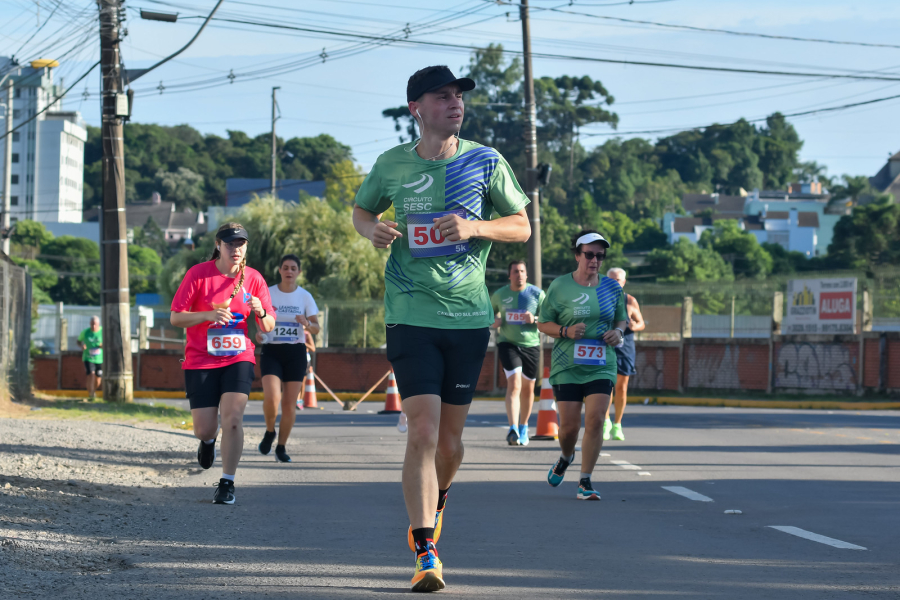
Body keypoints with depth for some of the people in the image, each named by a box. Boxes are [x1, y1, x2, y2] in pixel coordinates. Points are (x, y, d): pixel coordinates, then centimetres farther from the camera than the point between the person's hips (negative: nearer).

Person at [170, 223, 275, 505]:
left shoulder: (253, 278, 1)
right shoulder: (198, 274, -6)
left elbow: (268, 327, 5)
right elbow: (176, 317, -6)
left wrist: (260, 313, -18)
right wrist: (207, 315, -22)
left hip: (239, 358, 1)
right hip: (200, 362, -1)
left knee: (232, 417, -19)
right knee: (205, 429, -1)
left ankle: (227, 483, -9)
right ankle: (208, 440, 39)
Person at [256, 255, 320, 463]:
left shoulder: (305, 297, 3)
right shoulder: (267, 294, 2)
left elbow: (316, 328, 2)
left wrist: (307, 324, -21)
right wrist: (259, 334, -13)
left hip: (296, 352, 1)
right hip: (271, 351, -1)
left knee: (289, 403, -2)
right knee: (271, 397, -21)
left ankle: (281, 448, 14)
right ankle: (269, 432, 9)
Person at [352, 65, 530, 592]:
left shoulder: (485, 162, 1)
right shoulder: (393, 165, 2)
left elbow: (522, 227, 5)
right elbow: (361, 209, 20)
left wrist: (474, 227, -14)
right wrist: (372, 228, -5)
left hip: (469, 316, 1)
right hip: (411, 315, -1)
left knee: (450, 439, 10)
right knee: (423, 431, -14)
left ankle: (436, 502, 43)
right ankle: (427, 555, -12)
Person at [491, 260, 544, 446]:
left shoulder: (537, 294, -1)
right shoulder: (499, 295, 3)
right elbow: (490, 313, 21)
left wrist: (534, 320, -20)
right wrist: (494, 321, -2)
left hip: (531, 345, 1)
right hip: (508, 344, -1)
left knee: (528, 388, 11)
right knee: (514, 384, -19)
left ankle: (523, 428, 31)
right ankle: (513, 430, -27)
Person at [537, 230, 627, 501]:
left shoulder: (612, 288, 8)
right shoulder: (560, 287, -1)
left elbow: (621, 318, 21)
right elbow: (543, 323, 4)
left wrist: (618, 332, -2)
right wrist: (566, 331, -14)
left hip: (601, 365, 2)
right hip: (567, 366, -1)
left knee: (595, 420, -13)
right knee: (569, 425, -3)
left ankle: (585, 482, -3)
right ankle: (566, 457, 34)